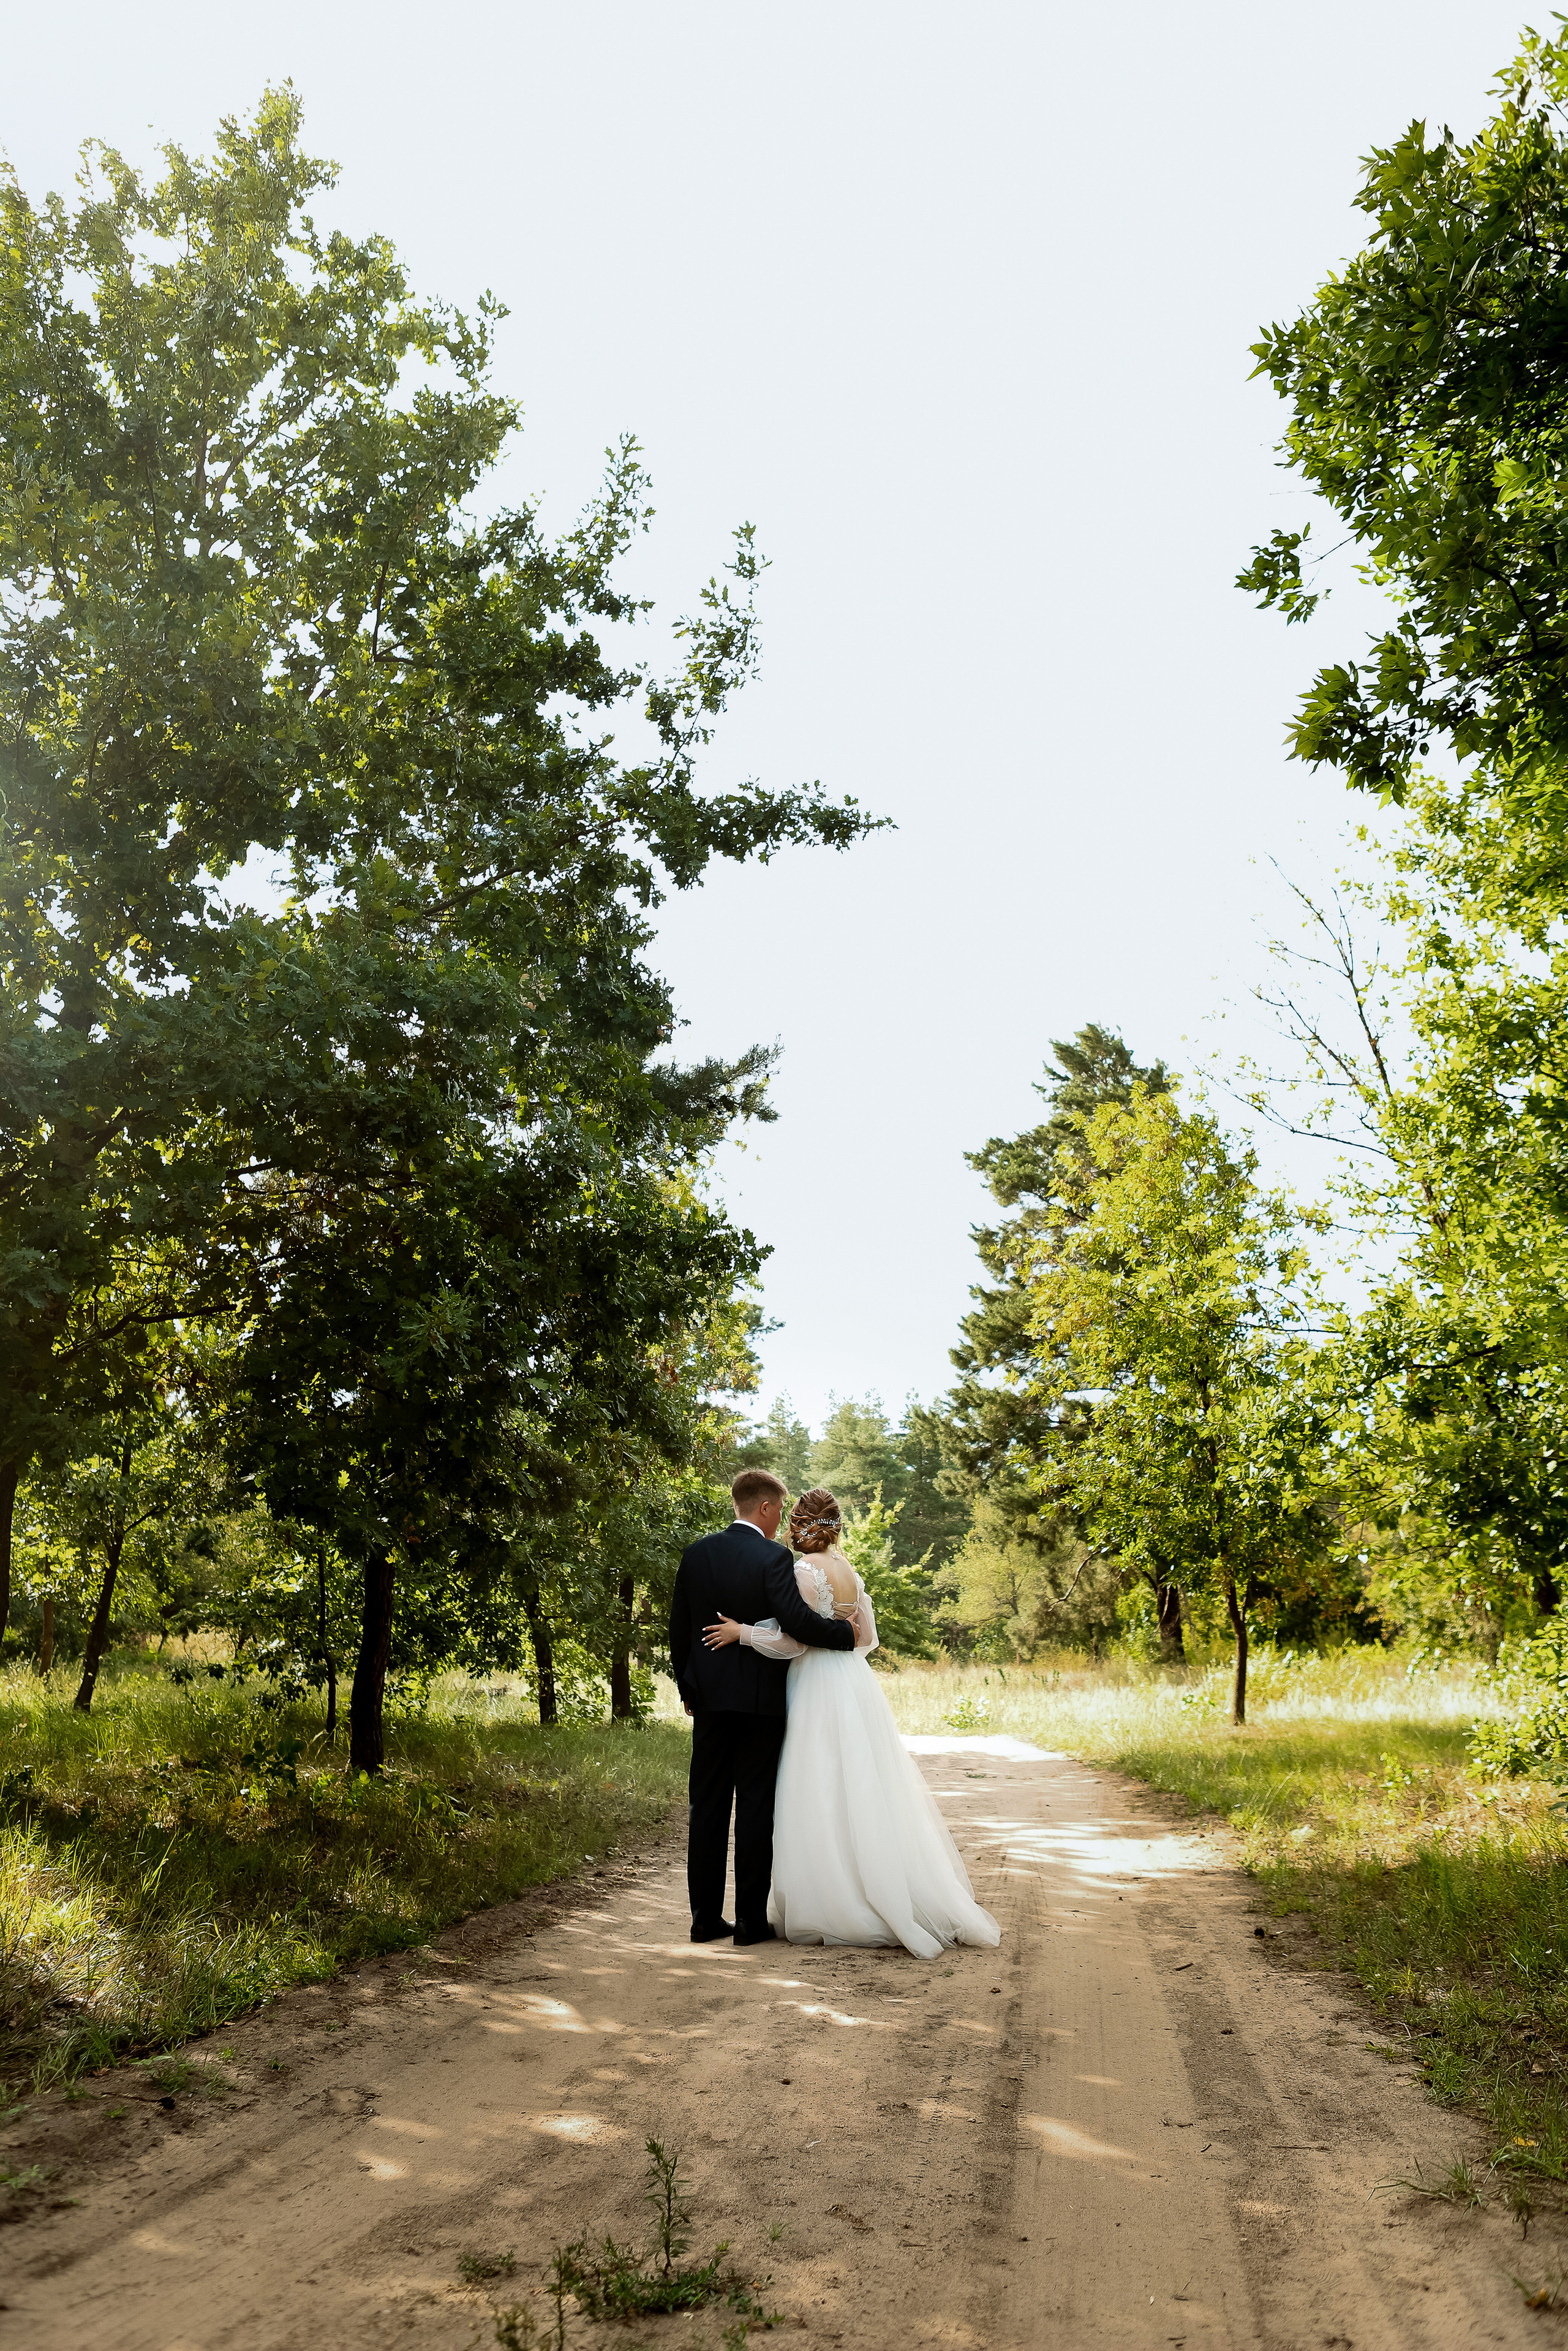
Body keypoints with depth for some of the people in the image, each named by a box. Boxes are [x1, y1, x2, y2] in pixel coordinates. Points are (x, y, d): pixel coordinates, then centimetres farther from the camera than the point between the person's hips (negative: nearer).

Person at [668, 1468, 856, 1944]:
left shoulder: (697, 1554, 4)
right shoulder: (773, 1557, -12)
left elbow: (679, 1627, 9)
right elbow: (796, 1619, -23)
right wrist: (847, 1632, -8)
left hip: (709, 1696, 5)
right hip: (759, 1698, -5)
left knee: (707, 1804, 10)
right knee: (755, 1806, 3)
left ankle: (705, 1917, 14)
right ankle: (750, 1920, 7)